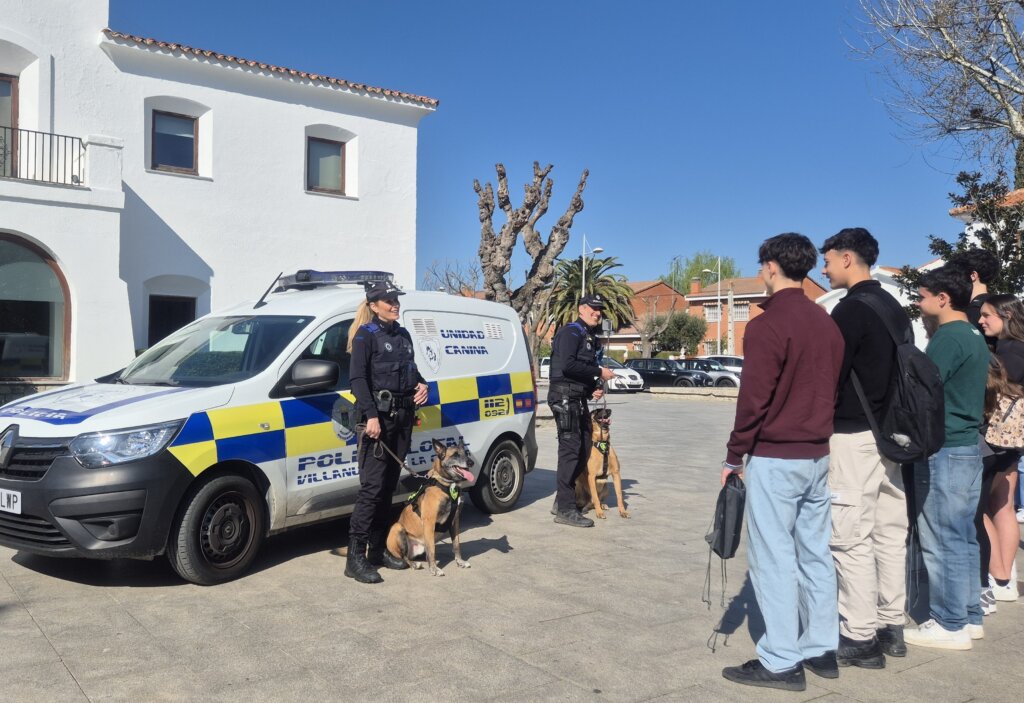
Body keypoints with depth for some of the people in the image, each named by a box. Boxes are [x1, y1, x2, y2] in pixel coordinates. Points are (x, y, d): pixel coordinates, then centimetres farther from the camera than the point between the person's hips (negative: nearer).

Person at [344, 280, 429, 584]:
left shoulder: (403, 334, 16)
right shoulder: (366, 335, -5)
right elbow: (357, 378, -13)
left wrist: (422, 385, 4)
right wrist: (371, 415, -23)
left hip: (403, 415, 7)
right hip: (379, 415, -7)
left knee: (389, 485, 10)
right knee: (372, 486, -10)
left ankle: (378, 549, 19)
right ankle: (356, 558, -7)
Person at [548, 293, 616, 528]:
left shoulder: (591, 338, 20)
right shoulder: (570, 333, -9)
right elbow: (568, 365, -23)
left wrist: (595, 387, 4)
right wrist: (599, 372, -17)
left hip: (579, 399, 10)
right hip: (565, 396, -10)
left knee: (583, 451, 11)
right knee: (570, 449, -10)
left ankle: (562, 500, 22)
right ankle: (565, 510, -7)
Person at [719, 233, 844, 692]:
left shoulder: (768, 323, -14)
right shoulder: (827, 324, 11)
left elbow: (753, 398, -17)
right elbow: (833, 390, 15)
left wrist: (734, 455, -8)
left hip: (774, 458, -8)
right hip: (817, 456, 8)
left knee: (773, 559, -2)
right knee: (815, 554, 14)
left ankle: (780, 662, 4)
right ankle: (821, 649, 22)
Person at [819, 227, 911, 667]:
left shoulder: (851, 309, -13)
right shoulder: (895, 309, 14)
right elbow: (900, 371, 18)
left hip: (852, 436, -9)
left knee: (851, 538, -5)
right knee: (889, 532, 12)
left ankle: (860, 638, 0)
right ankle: (891, 626, 21)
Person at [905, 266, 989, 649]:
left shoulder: (948, 337, -15)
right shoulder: (975, 336, 13)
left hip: (943, 450, -9)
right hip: (968, 447, 9)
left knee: (941, 540, -2)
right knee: (963, 536, 15)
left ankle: (949, 624, 6)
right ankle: (969, 616, 23)